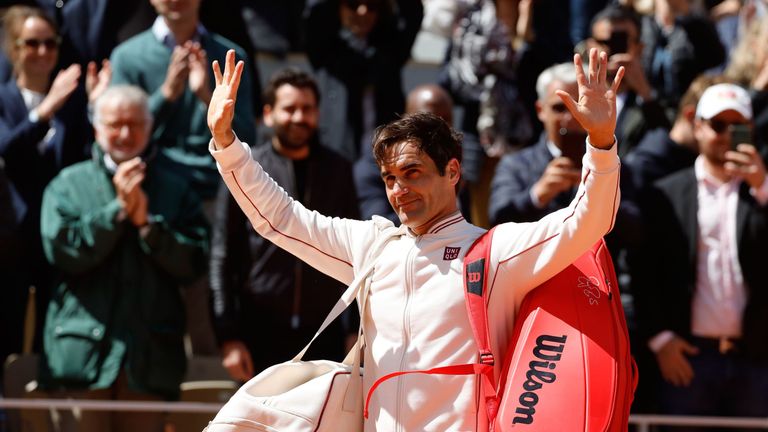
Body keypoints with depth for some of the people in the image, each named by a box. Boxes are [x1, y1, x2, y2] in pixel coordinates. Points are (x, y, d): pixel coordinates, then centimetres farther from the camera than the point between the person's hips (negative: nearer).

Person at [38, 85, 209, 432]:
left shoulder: (175, 191, 12)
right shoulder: (69, 185, 8)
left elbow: (194, 263, 2)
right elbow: (61, 251, -7)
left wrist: (147, 223, -8)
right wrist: (118, 209, -7)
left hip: (150, 356, 2)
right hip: (83, 349, -2)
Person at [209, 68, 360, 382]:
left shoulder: (337, 171, 8)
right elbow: (222, 259, -2)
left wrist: (359, 327, 5)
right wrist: (229, 337, -8)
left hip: (324, 339, 2)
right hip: (261, 338, -2)